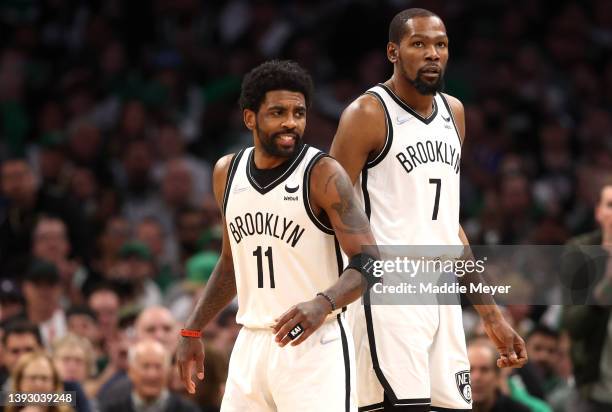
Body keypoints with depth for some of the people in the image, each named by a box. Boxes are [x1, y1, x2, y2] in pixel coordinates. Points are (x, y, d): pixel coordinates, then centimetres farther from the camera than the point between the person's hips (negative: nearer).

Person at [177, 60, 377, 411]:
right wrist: (193, 332, 19)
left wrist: (322, 304, -33)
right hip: (252, 344, 6)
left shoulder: (323, 175, -10)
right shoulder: (227, 172, 9)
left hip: (314, 347, -6)